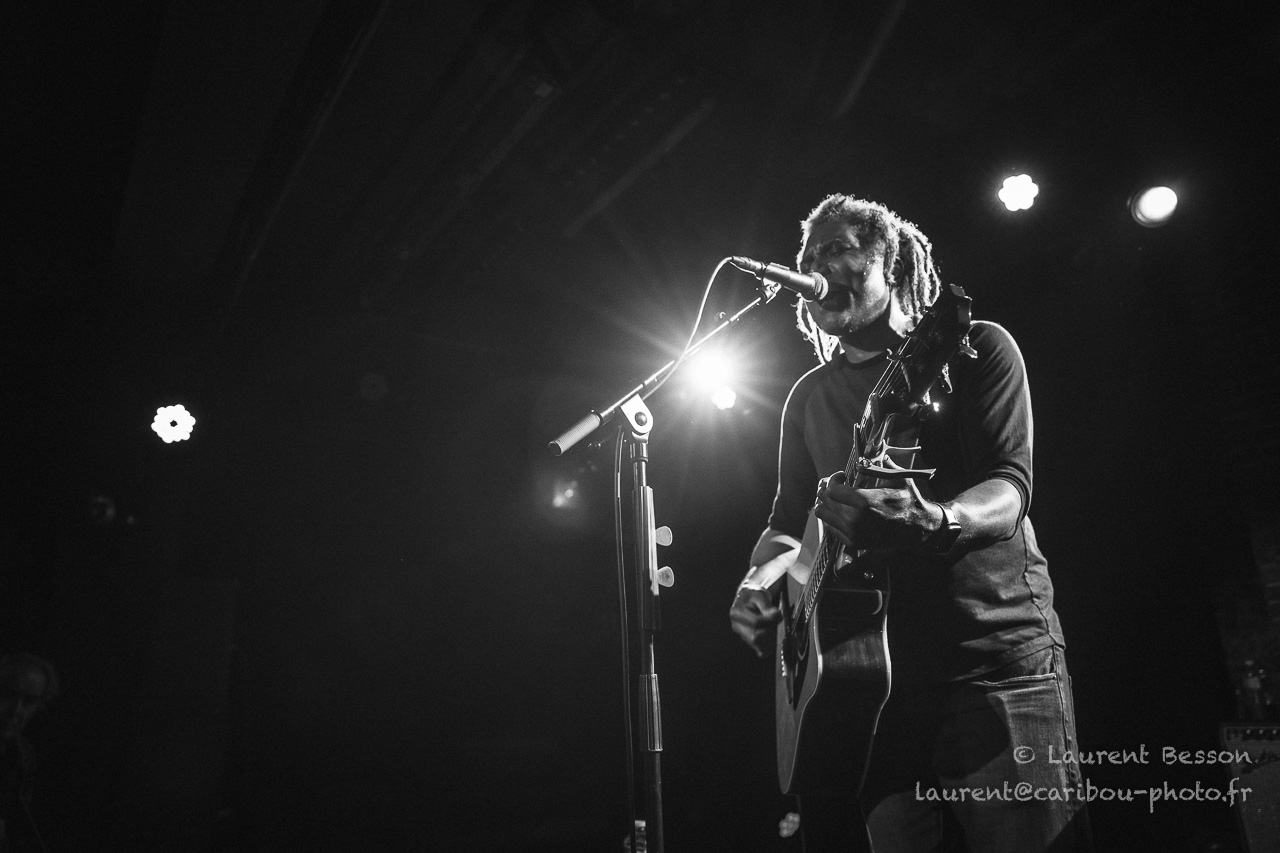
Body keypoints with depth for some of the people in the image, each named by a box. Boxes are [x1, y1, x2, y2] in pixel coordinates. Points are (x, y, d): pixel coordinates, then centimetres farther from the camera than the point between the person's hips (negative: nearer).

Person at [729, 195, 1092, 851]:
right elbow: (787, 521, 18)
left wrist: (937, 522, -30)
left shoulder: (974, 349, 4)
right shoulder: (809, 397, 16)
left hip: (999, 656, -3)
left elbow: (1010, 486, -8)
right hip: (875, 673, 4)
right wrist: (763, 575, -5)